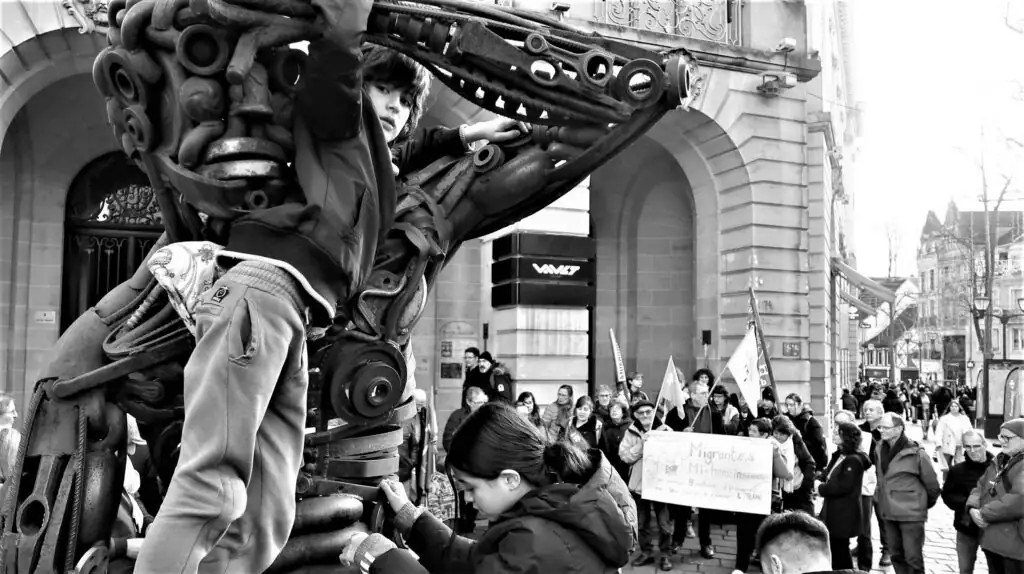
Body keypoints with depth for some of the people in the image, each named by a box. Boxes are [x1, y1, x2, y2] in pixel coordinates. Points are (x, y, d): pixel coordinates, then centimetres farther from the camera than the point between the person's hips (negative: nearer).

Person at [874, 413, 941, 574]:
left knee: (913, 557, -1)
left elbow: (932, 483, -6)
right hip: (888, 512, 6)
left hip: (911, 513, -6)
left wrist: (926, 504, 7)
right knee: (896, 555, 15)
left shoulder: (916, 453, -15)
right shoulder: (880, 450, 3)